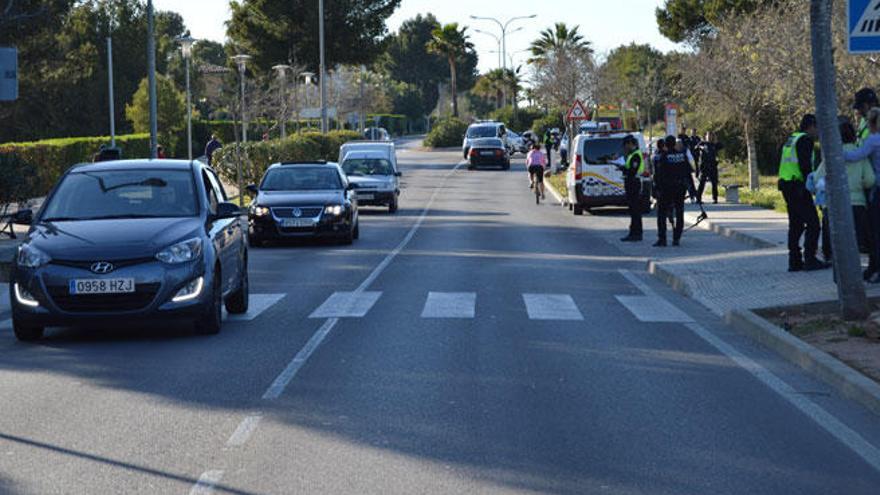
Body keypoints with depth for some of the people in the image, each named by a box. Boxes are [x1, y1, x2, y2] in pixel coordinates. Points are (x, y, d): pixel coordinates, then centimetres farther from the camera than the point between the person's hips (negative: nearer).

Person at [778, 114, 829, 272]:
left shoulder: (792, 139, 20)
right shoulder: (805, 140, -10)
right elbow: (805, 166, -19)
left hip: (786, 186, 10)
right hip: (798, 186, -10)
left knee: (795, 224, 14)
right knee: (812, 223, -7)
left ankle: (795, 261, 14)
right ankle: (810, 260, -10)